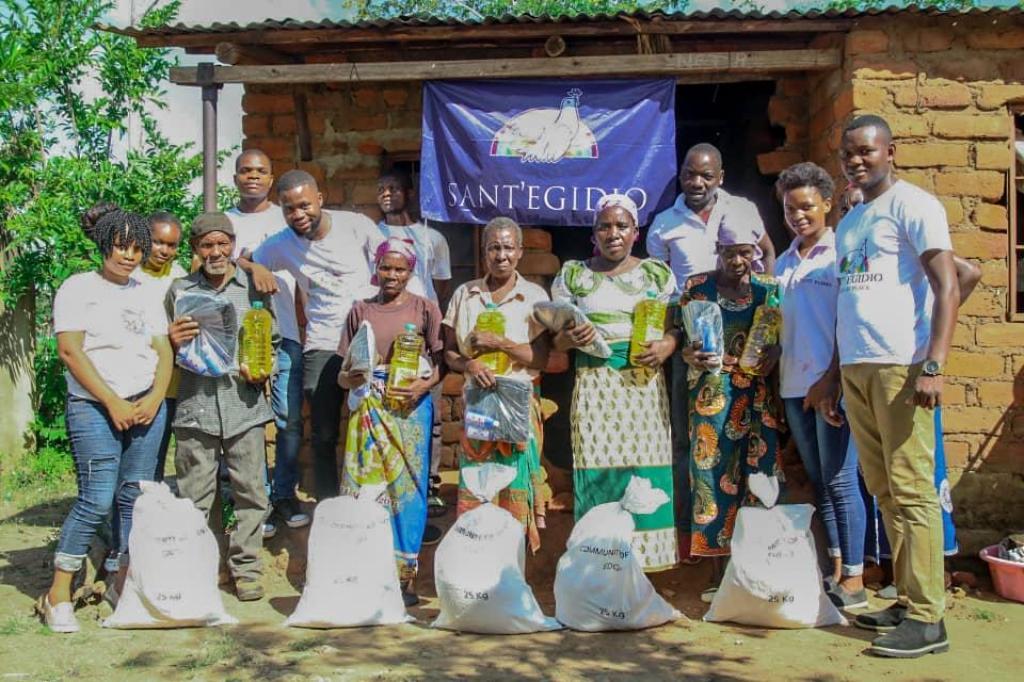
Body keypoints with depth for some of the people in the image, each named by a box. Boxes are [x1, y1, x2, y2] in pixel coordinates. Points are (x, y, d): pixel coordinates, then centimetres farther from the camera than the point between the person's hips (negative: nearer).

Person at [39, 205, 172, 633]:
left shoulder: (144, 293, 15)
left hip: (147, 405, 5)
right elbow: (70, 350, -7)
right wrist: (113, 403, -11)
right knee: (96, 500, -10)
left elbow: (164, 351, 13)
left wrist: (155, 398, -4)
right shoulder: (79, 287, 1)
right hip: (95, 408, -5)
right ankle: (57, 596, 1)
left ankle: (125, 584, 14)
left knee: (135, 497, 4)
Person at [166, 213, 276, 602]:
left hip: (245, 404, 0)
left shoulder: (254, 287, 10)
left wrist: (261, 370, -5)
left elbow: (273, 341, 14)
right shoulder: (180, 290, 12)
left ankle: (246, 568, 15)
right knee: (193, 496, 3)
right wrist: (173, 341, -7)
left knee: (250, 492, 2)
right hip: (195, 405, 0)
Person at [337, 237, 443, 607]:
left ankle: (404, 572, 10)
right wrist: (350, 379, -11)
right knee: (364, 487, 0)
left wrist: (423, 386, -16)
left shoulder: (425, 309, 5)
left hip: (410, 408, -2)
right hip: (368, 408, 2)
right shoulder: (360, 310, 11)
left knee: (407, 487, 0)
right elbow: (343, 372, 11)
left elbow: (441, 362, 2)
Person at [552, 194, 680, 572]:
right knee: (597, 471, -4)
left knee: (645, 470, -2)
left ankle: (642, 560, 10)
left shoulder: (657, 273, 11)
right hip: (595, 386, -1)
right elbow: (552, 336, 8)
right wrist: (570, 339, -13)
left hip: (643, 383, 1)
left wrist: (665, 346, -11)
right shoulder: (573, 275, 9)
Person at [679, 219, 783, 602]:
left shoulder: (769, 289, 8)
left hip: (759, 393, 1)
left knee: (760, 476, -2)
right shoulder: (697, 287, 6)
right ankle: (720, 573, 8)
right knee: (714, 475, -1)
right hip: (712, 393, -1)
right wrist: (690, 355, -15)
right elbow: (680, 339, 6)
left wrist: (775, 352, -12)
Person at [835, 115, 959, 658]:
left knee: (910, 490, -6)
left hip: (901, 365, -7)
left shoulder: (912, 205, -2)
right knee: (883, 490, 8)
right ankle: (907, 599, 16)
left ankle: (927, 619, -1)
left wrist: (934, 366, -19)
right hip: (855, 367, 7)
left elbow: (947, 288, -10)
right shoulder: (849, 222, 21)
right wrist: (834, 373, 18)